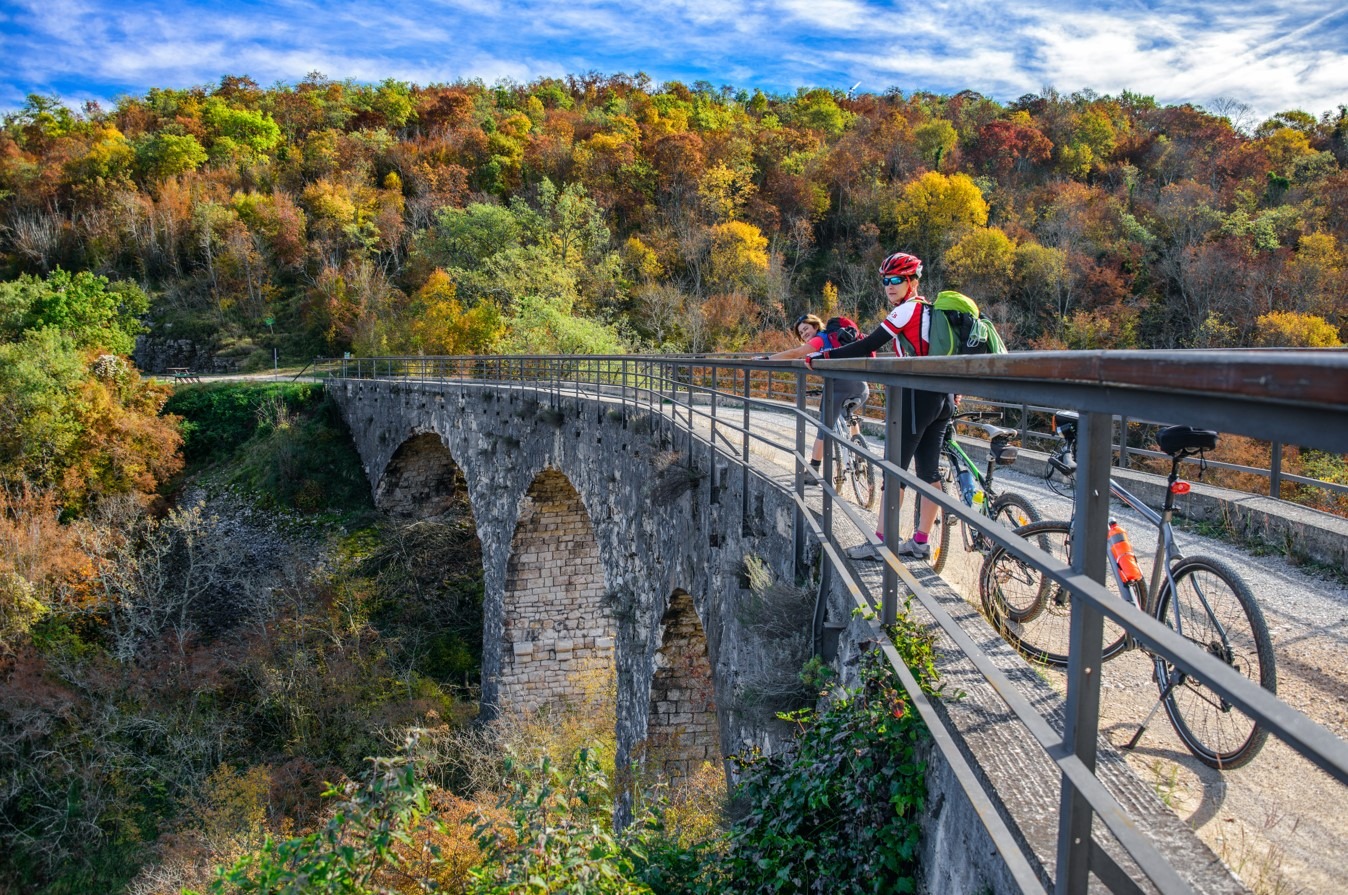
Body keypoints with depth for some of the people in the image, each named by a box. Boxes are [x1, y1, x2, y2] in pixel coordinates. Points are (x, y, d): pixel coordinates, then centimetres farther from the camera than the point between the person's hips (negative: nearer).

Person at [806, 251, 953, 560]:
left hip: (917, 395, -9)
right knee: (929, 470, 10)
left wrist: (821, 356, -14)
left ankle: (881, 543, -3)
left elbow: (867, 347, -15)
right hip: (942, 397, 9)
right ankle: (921, 541, 15)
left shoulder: (907, 310, -9)